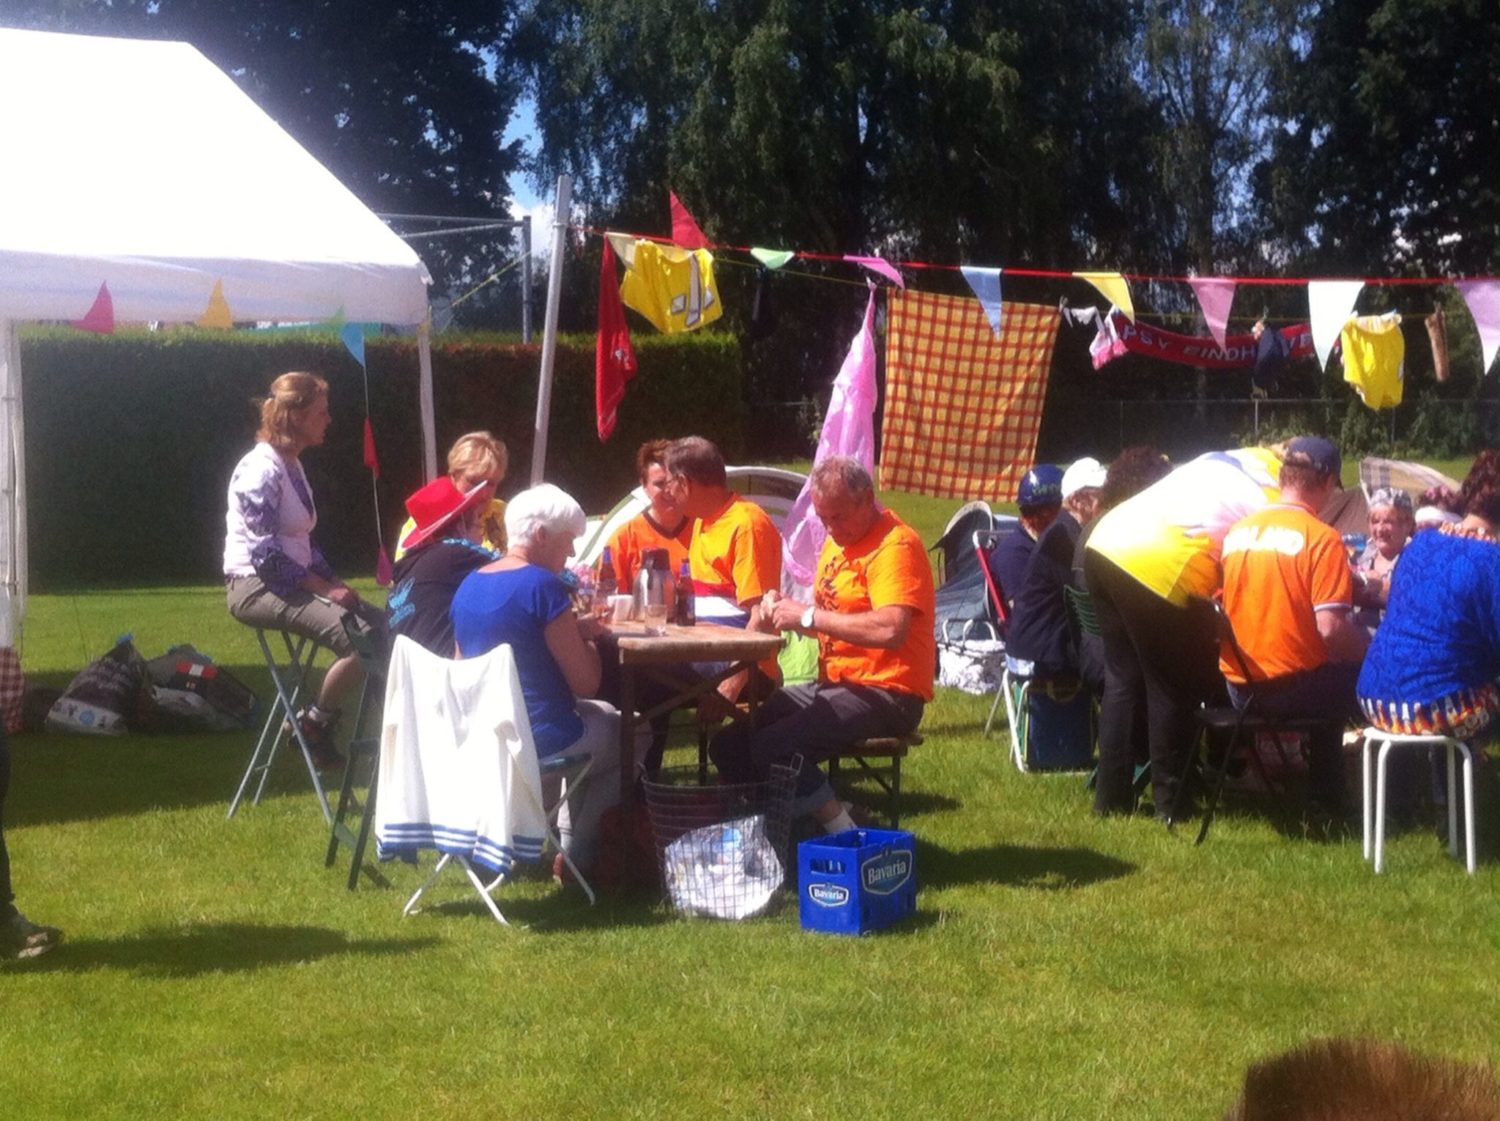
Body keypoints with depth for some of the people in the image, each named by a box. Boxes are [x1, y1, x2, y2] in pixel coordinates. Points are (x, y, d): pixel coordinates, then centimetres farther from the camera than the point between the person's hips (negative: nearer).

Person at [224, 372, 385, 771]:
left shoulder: (292, 467, 14)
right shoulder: (261, 471, -15)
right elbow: (266, 555, -21)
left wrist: (334, 582, 3)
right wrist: (323, 588, -18)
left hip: (292, 582, 10)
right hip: (257, 586, -10)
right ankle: (314, 724, -6)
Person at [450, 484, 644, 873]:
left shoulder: (469, 585, 7)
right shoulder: (543, 585, -17)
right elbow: (586, 683, -17)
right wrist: (588, 636, 3)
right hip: (538, 739, -8)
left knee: (604, 714, 31)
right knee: (635, 733, 18)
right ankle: (575, 848, 22)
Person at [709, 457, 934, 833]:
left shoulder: (896, 546, -14)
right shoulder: (837, 541, 15)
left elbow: (891, 630, -28)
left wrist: (809, 616, -21)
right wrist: (783, 608, -2)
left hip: (886, 693, -9)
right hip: (836, 685, 10)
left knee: (772, 746, -25)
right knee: (731, 742, 1)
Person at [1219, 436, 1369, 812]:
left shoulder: (1236, 530, 5)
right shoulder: (1323, 538, -14)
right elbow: (1331, 629, -20)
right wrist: (1372, 648, 0)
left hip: (1238, 689, 7)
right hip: (1295, 687, -7)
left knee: (1332, 680, 32)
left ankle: (1324, 794, 34)